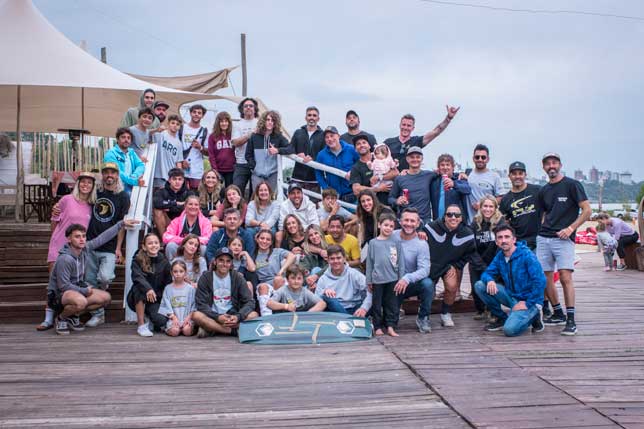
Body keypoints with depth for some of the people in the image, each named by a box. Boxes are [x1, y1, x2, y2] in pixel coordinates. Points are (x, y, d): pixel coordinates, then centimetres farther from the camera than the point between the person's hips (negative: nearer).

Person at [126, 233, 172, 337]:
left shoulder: (164, 262, 1)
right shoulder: (138, 260, -8)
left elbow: (168, 283, 3)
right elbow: (137, 277, -26)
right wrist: (148, 289, -44)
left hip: (156, 299, 1)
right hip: (138, 300, -1)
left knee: (162, 321, -27)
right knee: (139, 288, -35)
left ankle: (150, 318, 14)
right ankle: (141, 325, -22)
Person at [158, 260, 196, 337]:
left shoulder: (190, 288, 8)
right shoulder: (168, 288, 9)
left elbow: (193, 305, 5)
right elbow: (166, 305, 3)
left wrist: (188, 318, -10)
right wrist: (174, 317, -9)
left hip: (187, 318, -1)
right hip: (173, 318, 1)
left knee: (187, 331, -30)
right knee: (174, 331, -28)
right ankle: (168, 328, 5)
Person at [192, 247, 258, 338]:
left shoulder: (237, 277, 3)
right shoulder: (205, 278, -1)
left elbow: (249, 302, -3)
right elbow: (201, 304, -8)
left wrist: (238, 316, -22)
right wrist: (218, 317, -24)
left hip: (232, 316, 1)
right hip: (213, 317, -1)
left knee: (254, 315, -25)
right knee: (196, 315, -31)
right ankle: (234, 330, -26)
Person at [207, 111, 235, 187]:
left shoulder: (232, 135, 7)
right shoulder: (212, 137, 3)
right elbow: (211, 155, -1)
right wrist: (214, 170, -9)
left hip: (231, 170, 1)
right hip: (218, 170, -1)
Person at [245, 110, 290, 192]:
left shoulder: (279, 137, 4)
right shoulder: (254, 137, 6)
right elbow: (248, 154, 10)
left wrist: (278, 150, -20)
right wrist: (253, 166, -3)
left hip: (273, 174, 0)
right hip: (257, 174, 0)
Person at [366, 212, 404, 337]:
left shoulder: (396, 242, 2)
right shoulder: (373, 243, 2)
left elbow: (400, 262, 4)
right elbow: (369, 262, 4)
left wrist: (401, 278, 2)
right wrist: (369, 281, 4)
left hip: (392, 279, 0)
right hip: (377, 279, 0)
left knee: (392, 304, 6)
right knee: (377, 304, 6)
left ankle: (390, 326, 13)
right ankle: (378, 327, 16)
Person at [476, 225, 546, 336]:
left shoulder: (526, 255, -18)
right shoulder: (500, 256, 1)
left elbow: (540, 281, -23)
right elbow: (487, 273, 6)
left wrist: (528, 304, -20)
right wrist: (489, 280, -20)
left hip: (527, 300, -6)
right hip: (511, 296, 6)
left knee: (509, 329, -29)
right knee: (479, 285, -9)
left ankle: (533, 315, 3)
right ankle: (502, 318, 6)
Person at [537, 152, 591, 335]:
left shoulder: (572, 185, 0)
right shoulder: (543, 191, 16)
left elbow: (587, 210, -4)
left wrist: (571, 228, -12)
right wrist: (540, 229, 8)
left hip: (563, 238, -5)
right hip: (543, 238, 6)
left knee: (565, 277, -15)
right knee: (545, 278, 4)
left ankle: (571, 320, -10)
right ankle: (558, 313, 20)